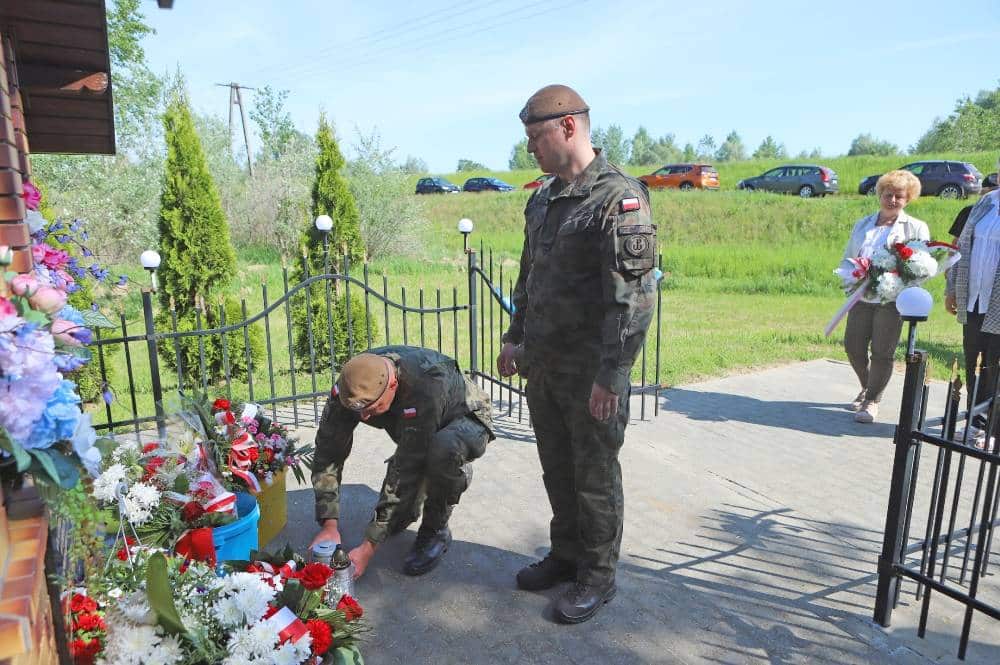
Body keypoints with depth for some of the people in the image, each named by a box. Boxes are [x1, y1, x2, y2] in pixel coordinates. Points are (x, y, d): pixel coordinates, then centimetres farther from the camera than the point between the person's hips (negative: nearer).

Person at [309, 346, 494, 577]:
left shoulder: (426, 386, -43)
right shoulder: (350, 385, -26)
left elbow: (406, 467, -40)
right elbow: (328, 452, -20)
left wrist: (369, 546, -36)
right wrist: (328, 526, -26)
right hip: (416, 427, 5)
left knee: (443, 449, -41)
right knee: (396, 520, -4)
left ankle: (435, 531, -14)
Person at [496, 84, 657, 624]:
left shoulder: (619, 199, -16)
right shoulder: (542, 201, 11)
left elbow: (634, 297, -21)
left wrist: (610, 375, -22)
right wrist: (515, 338, 19)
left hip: (591, 371, -7)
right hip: (542, 365, 8)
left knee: (595, 476, 7)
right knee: (556, 468, 18)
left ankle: (597, 578, 26)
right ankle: (566, 555, 37)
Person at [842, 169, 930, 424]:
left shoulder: (916, 228, 5)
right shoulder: (862, 225, 16)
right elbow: (848, 258, 18)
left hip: (892, 300, -4)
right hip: (861, 297, 4)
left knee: (882, 352, -2)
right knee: (853, 346, 3)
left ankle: (872, 400, 13)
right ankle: (867, 388, 29)